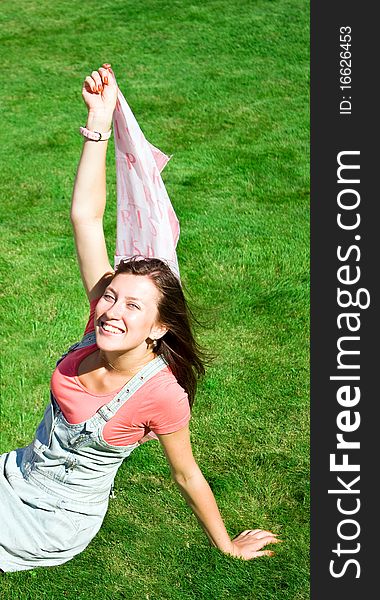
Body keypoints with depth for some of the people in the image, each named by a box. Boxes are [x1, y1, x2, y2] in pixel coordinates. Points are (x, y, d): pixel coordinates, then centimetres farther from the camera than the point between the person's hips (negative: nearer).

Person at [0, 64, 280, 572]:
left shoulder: (161, 395, -30)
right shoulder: (103, 327, -17)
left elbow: (188, 476, -13)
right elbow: (86, 216, -21)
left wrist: (227, 546, 1)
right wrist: (100, 117, -26)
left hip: (55, 524, -5)